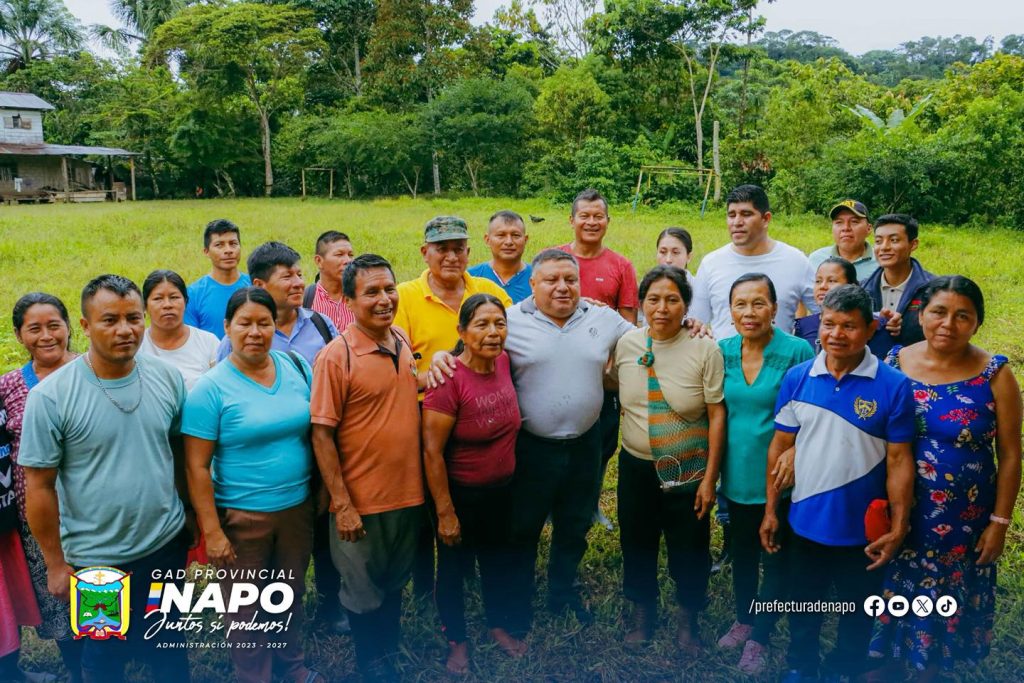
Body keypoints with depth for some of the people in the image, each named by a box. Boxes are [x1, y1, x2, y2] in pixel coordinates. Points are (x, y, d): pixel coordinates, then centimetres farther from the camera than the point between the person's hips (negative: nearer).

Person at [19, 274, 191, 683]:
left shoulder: (168, 379, -5)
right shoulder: (50, 396, -16)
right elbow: (40, 487, -11)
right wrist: (56, 564, -8)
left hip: (167, 545, 3)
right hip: (96, 560, -3)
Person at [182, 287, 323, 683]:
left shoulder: (297, 367, -1)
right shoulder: (210, 389, -13)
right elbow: (197, 467, -13)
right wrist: (211, 531, -15)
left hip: (298, 506, 4)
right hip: (240, 516, -4)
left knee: (291, 594, 22)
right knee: (247, 608, 12)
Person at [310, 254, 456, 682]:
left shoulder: (404, 343, 2)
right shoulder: (336, 357, -17)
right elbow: (321, 434, -16)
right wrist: (342, 505, -18)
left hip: (409, 494, 5)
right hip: (361, 502, -5)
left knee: (395, 585, 23)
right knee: (364, 593, 14)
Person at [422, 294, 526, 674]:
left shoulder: (503, 361, -9)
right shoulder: (449, 379, -25)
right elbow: (431, 451, -22)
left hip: (502, 489, 6)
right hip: (461, 494, -6)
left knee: (497, 560, 24)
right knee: (454, 567, 15)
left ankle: (499, 626, 47)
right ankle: (457, 640, 38)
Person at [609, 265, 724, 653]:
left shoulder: (704, 349, -15)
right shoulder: (626, 343, -6)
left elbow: (717, 415, -11)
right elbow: (610, 384, 16)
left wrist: (709, 478, -11)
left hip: (688, 469, -2)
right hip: (636, 465, 3)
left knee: (689, 549, 12)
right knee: (637, 543, 17)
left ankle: (688, 619, 37)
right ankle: (643, 611, 41)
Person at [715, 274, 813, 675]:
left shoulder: (797, 352, -16)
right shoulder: (723, 351, -2)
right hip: (737, 474, 5)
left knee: (775, 558, 11)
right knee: (741, 551, 22)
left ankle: (759, 638, 29)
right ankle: (743, 620, 43)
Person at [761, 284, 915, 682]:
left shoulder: (893, 386, -14)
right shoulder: (797, 378, -7)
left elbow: (899, 460, -10)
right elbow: (780, 446, 0)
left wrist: (898, 527, -11)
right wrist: (770, 509, 2)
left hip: (863, 530, -2)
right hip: (805, 523, 2)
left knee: (857, 617, 20)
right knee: (803, 608, 23)